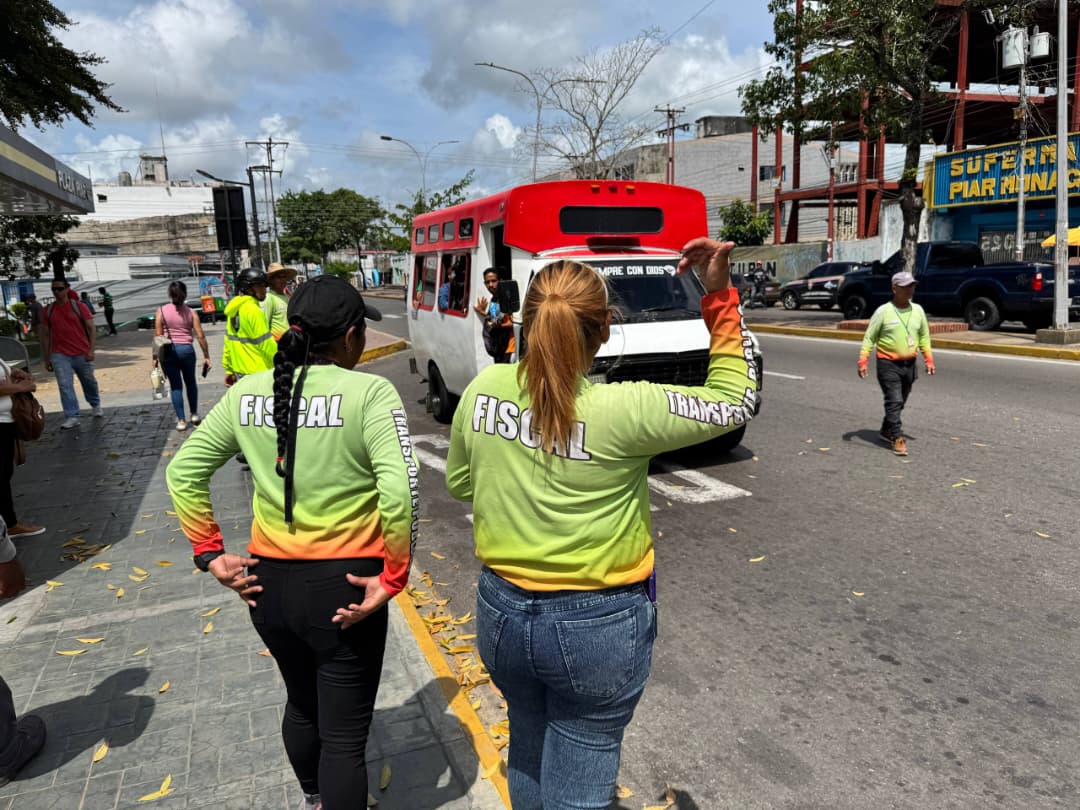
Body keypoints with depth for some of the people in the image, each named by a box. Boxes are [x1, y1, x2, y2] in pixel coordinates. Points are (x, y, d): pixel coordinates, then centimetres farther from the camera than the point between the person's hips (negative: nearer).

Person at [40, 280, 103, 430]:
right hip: (59, 355, 1)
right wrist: (46, 359, 6)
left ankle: (95, 405, 38)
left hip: (82, 354, -1)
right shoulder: (48, 310, 4)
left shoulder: (79, 306, -2)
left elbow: (91, 329, -3)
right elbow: (45, 335, 8)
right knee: (64, 385, -8)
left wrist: (91, 350, -13)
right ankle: (72, 417, -7)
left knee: (89, 382, 14)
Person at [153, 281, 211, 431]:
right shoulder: (190, 312, -1)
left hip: (168, 351, -1)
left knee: (175, 386, 7)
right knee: (190, 382, 21)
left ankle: (181, 421, 8)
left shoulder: (162, 311, -2)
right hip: (187, 350, 1)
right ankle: (194, 414, 27)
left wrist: (155, 357, 3)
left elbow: (158, 336, -4)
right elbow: (200, 336, -3)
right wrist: (206, 356, 4)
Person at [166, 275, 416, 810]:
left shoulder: (248, 392, 0)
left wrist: (211, 555, 7)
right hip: (343, 586, -6)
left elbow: (183, 470, 4)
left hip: (268, 582, 6)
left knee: (302, 705, 31)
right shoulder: (369, 392, -16)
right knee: (344, 735, 11)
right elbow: (399, 492, -27)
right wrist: (394, 577, -16)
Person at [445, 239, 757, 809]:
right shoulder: (624, 410, -23)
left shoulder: (483, 389, -10)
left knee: (527, 755, 28)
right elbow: (733, 402, -8)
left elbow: (460, 484, 6)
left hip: (502, 611, 5)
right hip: (599, 624, -4)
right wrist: (721, 298, -8)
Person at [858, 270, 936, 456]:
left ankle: (886, 432, 31)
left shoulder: (918, 310, 7)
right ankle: (898, 439, -8)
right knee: (894, 402, -11)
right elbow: (869, 337, -6)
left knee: (900, 403, 14)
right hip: (888, 365, -5)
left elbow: (924, 336, 15)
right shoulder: (883, 311, -8)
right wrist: (863, 361, -14)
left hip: (909, 365, 5)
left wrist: (928, 359, 7)